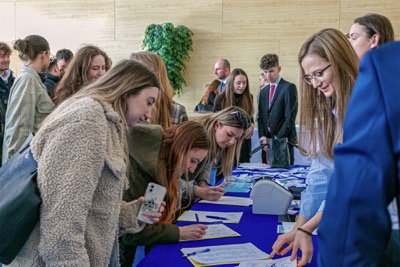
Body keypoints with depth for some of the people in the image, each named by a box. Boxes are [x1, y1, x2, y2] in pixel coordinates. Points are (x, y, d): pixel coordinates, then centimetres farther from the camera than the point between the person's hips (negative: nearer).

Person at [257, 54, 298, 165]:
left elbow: (290, 118, -11)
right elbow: (260, 117, 13)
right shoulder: (263, 91, 16)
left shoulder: (289, 88, -4)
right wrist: (263, 138, -2)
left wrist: (277, 139, -13)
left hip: (284, 141, -5)